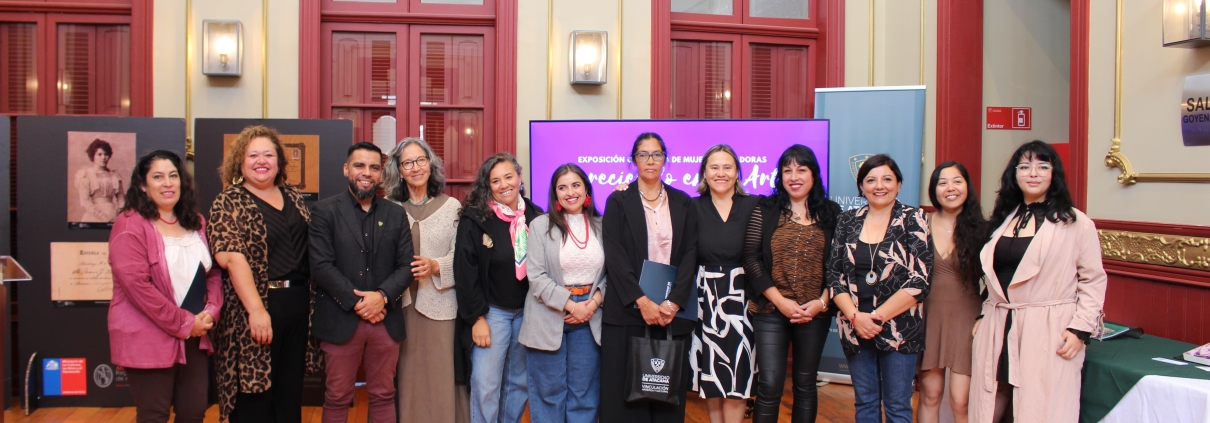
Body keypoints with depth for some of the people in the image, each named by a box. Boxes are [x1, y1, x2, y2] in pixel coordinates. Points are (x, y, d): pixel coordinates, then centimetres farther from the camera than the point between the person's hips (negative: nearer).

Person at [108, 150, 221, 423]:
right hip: (148, 339, -6)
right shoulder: (130, 225, -11)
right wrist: (183, 323, -17)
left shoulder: (196, 223, 11)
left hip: (194, 338, 6)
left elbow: (214, 272, 13)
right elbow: (137, 284, -19)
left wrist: (211, 311, -5)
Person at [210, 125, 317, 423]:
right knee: (254, 390, 2)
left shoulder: (293, 197, 12)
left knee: (291, 388, 13)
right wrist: (256, 309, -23)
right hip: (258, 304, -6)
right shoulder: (229, 202, -6)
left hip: (297, 304, 6)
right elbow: (232, 258, -16)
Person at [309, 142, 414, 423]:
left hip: (386, 321, 3)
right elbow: (321, 266, -9)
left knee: (383, 396, 11)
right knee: (337, 398, 8)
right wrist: (356, 303, -15)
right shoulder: (325, 211, 0)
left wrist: (382, 296, -14)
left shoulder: (396, 214, 9)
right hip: (341, 321, -3)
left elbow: (406, 265, 3)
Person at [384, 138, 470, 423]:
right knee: (406, 374, 7)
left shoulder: (451, 206, 2)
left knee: (441, 373, 2)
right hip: (401, 302, 1)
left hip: (439, 303, -1)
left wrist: (435, 266, -19)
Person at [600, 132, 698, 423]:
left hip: (672, 310, 2)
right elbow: (615, 256, -6)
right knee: (626, 389, 0)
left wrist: (673, 302, -11)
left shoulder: (683, 203, 9)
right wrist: (641, 301, -15)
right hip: (628, 309, -2)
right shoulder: (618, 201, 3)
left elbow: (690, 254, 2)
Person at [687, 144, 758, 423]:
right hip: (705, 298, 1)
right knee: (711, 373, 8)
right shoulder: (693, 207, 2)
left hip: (740, 297, -1)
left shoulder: (753, 206, 0)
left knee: (737, 374, -1)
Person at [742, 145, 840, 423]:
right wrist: (780, 301, -12)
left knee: (805, 385, 13)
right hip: (770, 312, -2)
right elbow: (751, 260, -6)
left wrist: (821, 302, -10)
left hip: (815, 314, 2)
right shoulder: (765, 211, -1)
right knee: (769, 386, -3)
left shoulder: (831, 213, 4)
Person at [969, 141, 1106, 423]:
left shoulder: (1075, 223, -2)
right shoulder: (1004, 219, 15)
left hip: (1048, 335, -5)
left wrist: (1081, 329, -11)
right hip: (997, 331, 5)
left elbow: (1093, 280, -4)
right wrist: (984, 316, 14)